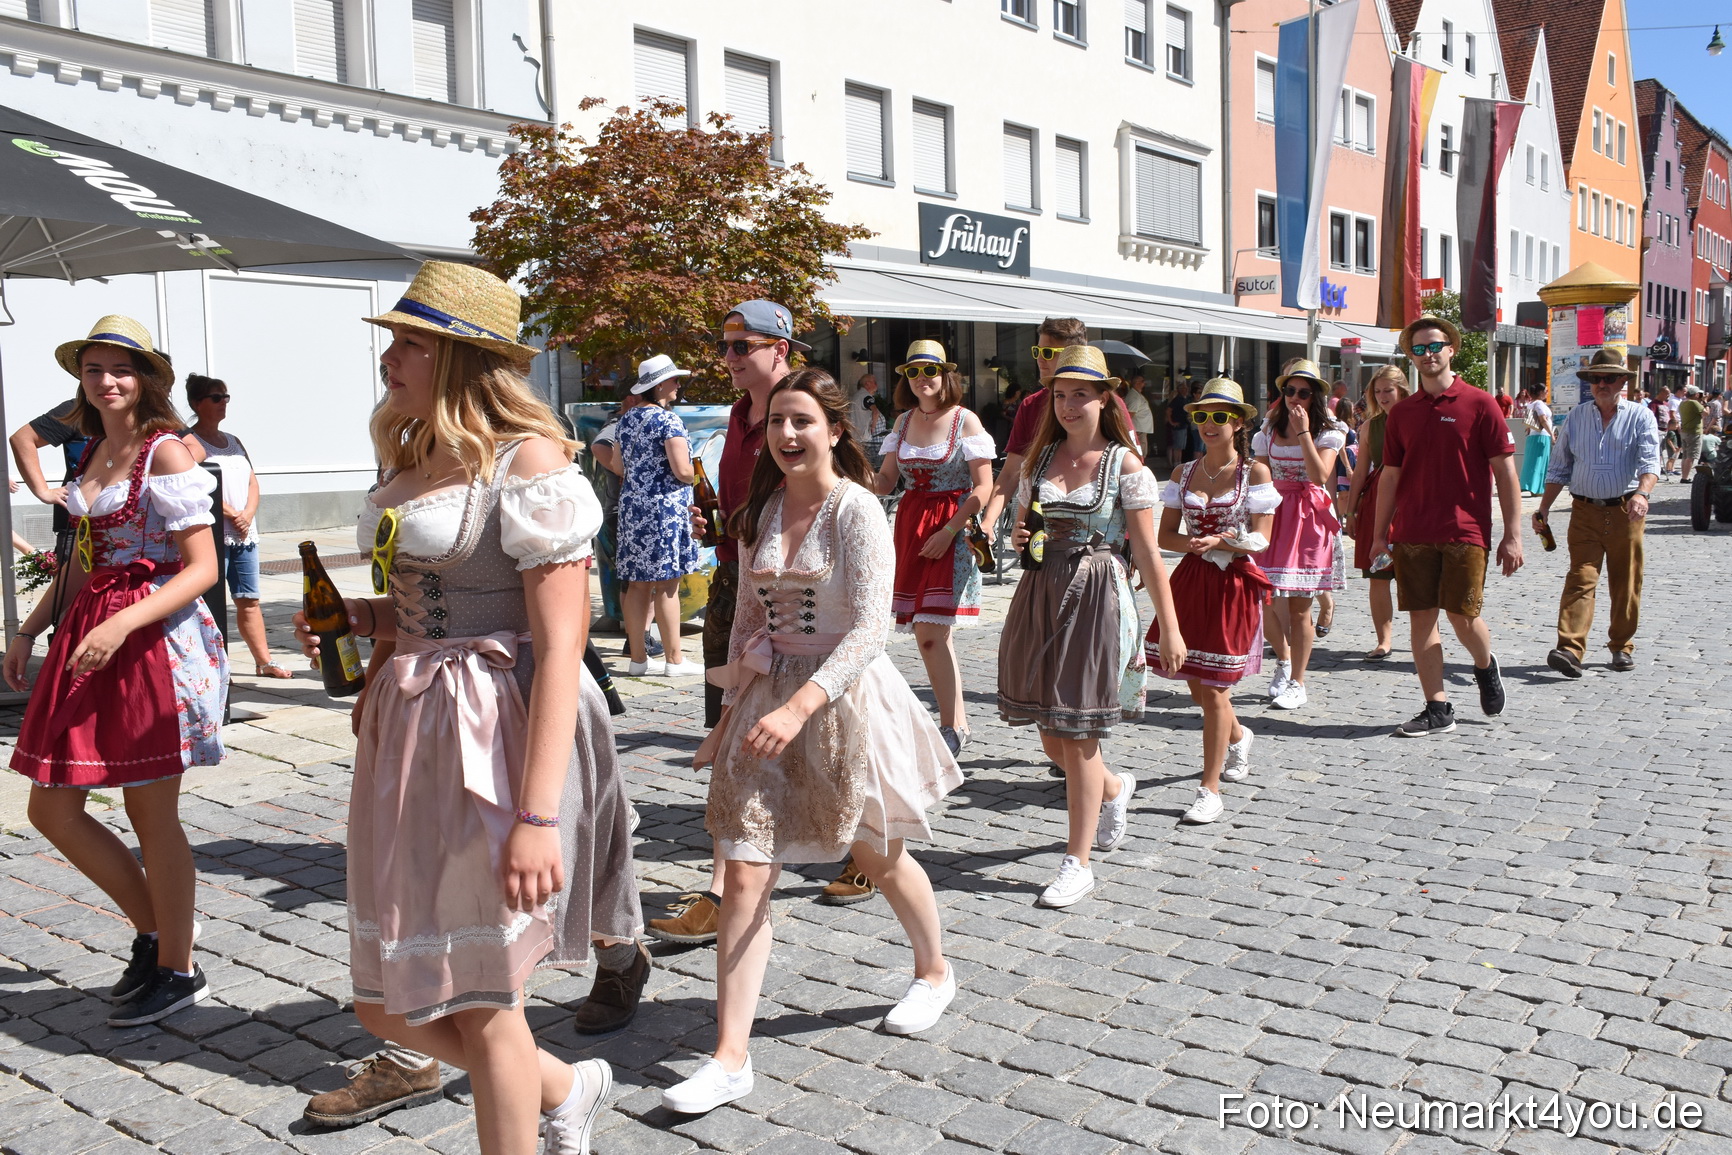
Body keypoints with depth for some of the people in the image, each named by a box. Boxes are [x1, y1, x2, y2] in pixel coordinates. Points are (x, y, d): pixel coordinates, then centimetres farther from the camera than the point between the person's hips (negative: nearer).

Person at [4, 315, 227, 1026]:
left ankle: (178, 970, 18)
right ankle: (153, 931, 26)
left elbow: (202, 569, -14)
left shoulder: (166, 453, -9)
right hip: (88, 639, 8)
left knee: (152, 815, 1)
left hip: (157, 641, -8)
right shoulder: (93, 454, 15)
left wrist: (120, 625, -23)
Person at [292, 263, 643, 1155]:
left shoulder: (526, 461, -13)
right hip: (405, 733, 8)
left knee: (480, 1005, 6)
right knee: (388, 1006, 15)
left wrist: (537, 815, -23)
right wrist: (354, 619, 3)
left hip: (494, 739, -8)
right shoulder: (412, 462, 12)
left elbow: (559, 648, -18)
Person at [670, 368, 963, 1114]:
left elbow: (868, 629, -21)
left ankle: (934, 972, 44)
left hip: (843, 695, -5)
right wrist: (733, 709, 11)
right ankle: (730, 1057, 4)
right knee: (745, 872, -3)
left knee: (877, 856, 15)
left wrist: (799, 707, -31)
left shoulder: (856, 510, -13)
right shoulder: (760, 513, 6)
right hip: (766, 696, 5)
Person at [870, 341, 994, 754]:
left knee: (929, 632, -13)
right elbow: (884, 483, 10)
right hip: (910, 526, 6)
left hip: (952, 528, -6)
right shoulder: (904, 422, 11)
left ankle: (952, 726, -1)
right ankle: (956, 718, 20)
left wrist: (949, 531, -16)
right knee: (931, 632, 8)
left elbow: (984, 486, -9)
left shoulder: (965, 421, -5)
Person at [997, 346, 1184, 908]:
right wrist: (1020, 538, -5)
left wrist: (1170, 629, -7)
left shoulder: (1125, 464, -5)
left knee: (1079, 735, -2)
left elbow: (1147, 553, -6)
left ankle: (1078, 863, 9)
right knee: (1050, 735, 11)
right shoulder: (1039, 459, 9)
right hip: (1040, 594, 5)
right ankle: (1114, 788, 43)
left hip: (1095, 598, -5)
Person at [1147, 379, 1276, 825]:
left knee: (1214, 687, -6)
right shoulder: (1183, 473, 8)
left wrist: (1219, 540, -22)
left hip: (1234, 584, -4)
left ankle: (1210, 788, 2)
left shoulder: (1255, 472, -3)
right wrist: (1193, 542, -16)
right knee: (1196, 685, 10)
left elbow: (1260, 538, -7)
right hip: (1191, 581, 4)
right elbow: (1165, 535, 4)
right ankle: (1238, 737, 43)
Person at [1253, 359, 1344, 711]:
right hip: (1273, 513, 3)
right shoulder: (1269, 431, 10)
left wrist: (1304, 432, -17)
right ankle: (1283, 659, 26)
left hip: (1308, 518, -3)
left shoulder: (1328, 432, 1)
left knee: (1298, 605, -2)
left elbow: (1320, 476, -16)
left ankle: (1297, 682, 10)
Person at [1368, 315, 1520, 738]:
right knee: (1421, 618, 3)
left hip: (1465, 532, -4)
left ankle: (1486, 666, 29)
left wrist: (1512, 535, -7)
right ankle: (1437, 709, 11)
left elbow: (1505, 472, -2)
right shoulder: (1402, 413, 10)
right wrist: (1380, 534, 10)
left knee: (1462, 616, -5)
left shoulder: (1478, 404, -1)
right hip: (1413, 533, 4)